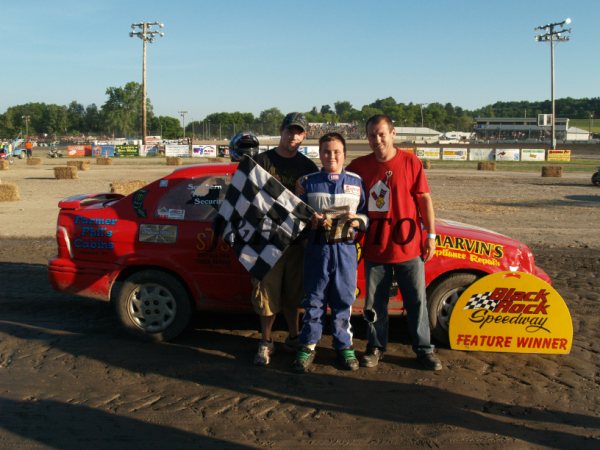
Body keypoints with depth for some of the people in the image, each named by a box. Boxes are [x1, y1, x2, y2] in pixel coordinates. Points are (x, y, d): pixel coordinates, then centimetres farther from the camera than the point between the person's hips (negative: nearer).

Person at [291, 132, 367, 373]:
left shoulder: (356, 182, 8)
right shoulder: (308, 182, 6)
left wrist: (357, 220, -11)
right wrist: (311, 220, -10)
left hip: (345, 248, 1)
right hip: (317, 247, 0)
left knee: (344, 300, 6)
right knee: (314, 299, 4)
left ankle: (344, 346, 19)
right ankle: (308, 347, 15)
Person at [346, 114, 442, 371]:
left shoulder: (410, 163, -4)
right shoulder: (359, 166, 3)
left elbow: (424, 199, -2)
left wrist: (431, 235, -5)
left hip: (408, 246, -2)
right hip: (375, 247, 2)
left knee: (417, 301, 7)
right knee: (375, 303, 10)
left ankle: (424, 349, 19)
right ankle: (376, 347, 25)